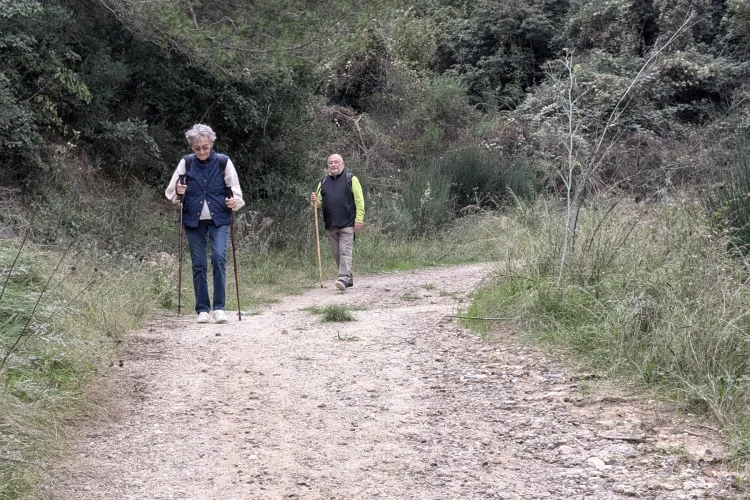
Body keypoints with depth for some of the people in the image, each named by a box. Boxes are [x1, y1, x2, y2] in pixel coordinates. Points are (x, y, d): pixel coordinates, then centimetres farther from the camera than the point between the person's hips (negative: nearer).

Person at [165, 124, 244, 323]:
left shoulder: (223, 162, 0)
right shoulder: (186, 163, 3)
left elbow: (236, 191, 5)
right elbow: (170, 192, 10)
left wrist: (235, 201, -16)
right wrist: (178, 193, -12)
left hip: (219, 219, -2)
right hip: (193, 220, 2)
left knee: (219, 257, -17)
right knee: (198, 264, 2)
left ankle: (219, 307, -11)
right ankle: (202, 309, 10)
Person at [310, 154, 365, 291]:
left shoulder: (351, 179, 1)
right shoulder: (324, 182, 15)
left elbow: (359, 201, -4)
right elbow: (319, 202, 17)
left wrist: (359, 219, -12)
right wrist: (314, 200, -7)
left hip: (347, 224, -5)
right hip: (330, 225, 5)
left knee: (345, 251, -12)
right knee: (336, 253, 8)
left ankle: (343, 278, -18)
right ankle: (349, 279, 18)